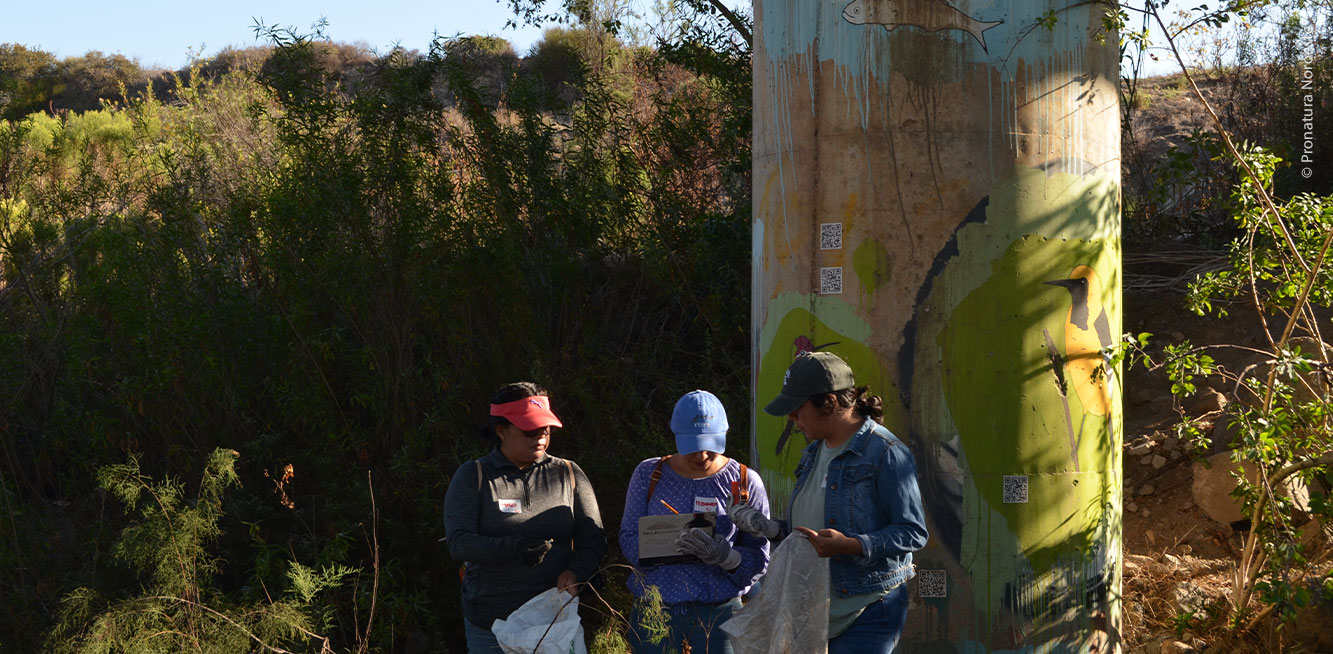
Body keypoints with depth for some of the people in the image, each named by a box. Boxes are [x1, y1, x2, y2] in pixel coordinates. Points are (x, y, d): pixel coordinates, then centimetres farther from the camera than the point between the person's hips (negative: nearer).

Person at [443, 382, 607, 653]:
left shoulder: (567, 474, 7)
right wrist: (512, 548, -29)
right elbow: (459, 543, -12)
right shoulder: (473, 477, -1)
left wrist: (575, 572, -16)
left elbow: (594, 539, 6)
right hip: (491, 621, -2)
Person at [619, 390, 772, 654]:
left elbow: (759, 560, -2)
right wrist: (673, 546, -21)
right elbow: (630, 542, -3)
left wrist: (725, 556, -23)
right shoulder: (648, 474, 5)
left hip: (718, 612, -1)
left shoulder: (745, 483, 2)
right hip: (655, 610, 1)